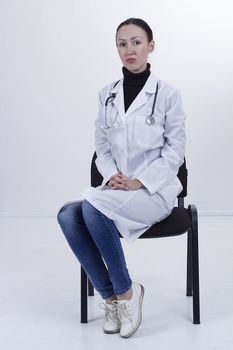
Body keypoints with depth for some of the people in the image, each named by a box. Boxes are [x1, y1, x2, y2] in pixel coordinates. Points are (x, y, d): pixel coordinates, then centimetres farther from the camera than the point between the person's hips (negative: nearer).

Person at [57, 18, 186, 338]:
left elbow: (175, 150, -3)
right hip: (116, 188, 5)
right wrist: (112, 176, -9)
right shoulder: (106, 95, 9)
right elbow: (102, 148, 12)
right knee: (68, 215, -25)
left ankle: (125, 290, -12)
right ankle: (110, 295, -12)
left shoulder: (167, 94, -3)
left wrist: (139, 182, -14)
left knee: (94, 207, -32)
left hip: (155, 189, -4)